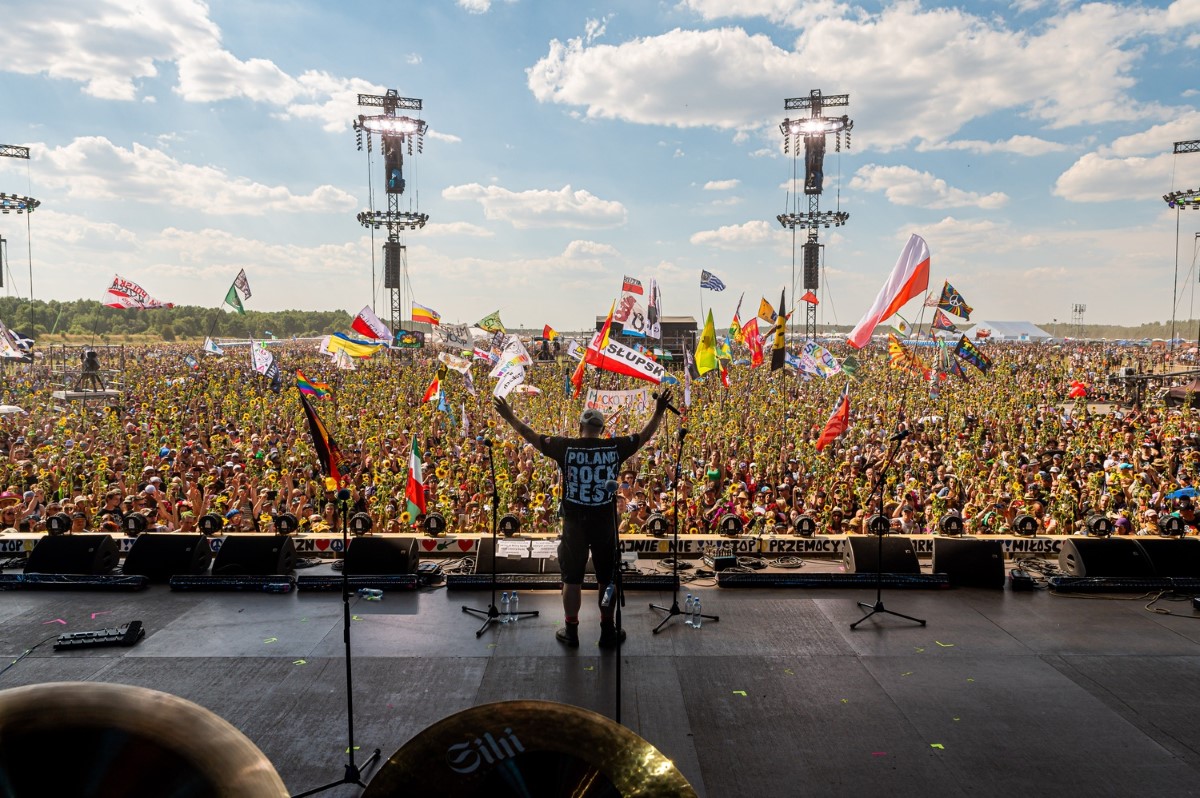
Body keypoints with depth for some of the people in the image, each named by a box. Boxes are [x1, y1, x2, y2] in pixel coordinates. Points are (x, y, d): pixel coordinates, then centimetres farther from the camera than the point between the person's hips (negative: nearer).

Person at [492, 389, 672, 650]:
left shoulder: (566, 447, -7)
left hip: (574, 524, 0)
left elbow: (533, 437, 1)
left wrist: (510, 417, 13)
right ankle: (608, 632, 23)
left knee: (572, 579, 12)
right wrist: (658, 412, 18)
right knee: (608, 579, 14)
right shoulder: (615, 447, -6)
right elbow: (644, 436, 7)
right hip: (605, 523, 1)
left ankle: (571, 632, 23)